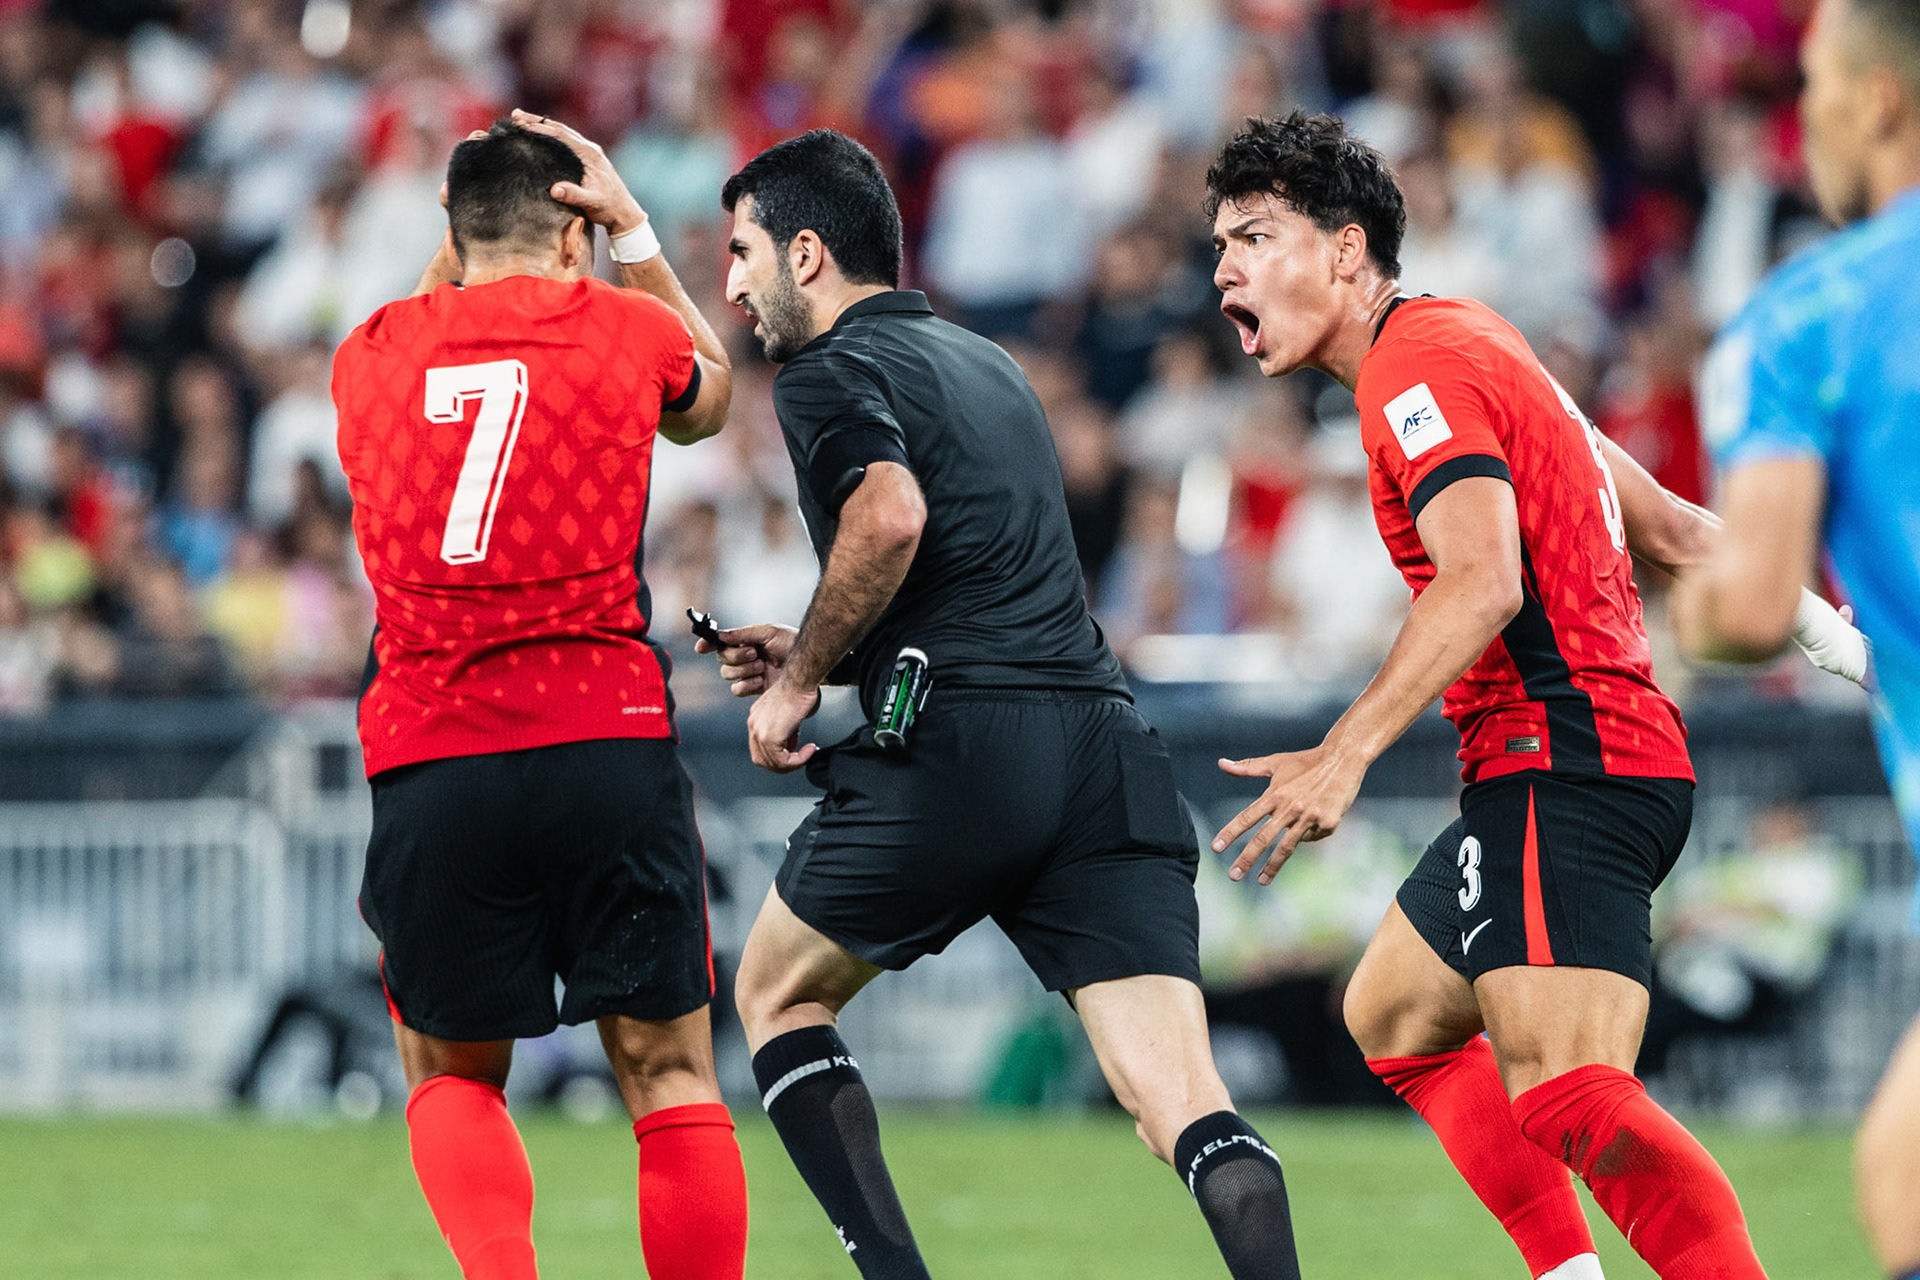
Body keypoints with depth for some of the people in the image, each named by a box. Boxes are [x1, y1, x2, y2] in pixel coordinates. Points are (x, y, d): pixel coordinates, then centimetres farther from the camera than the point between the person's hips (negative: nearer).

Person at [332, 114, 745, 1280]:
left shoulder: (370, 354, 9)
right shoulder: (622, 329, 4)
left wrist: (458, 247, 38)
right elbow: (708, 397, 30)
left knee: (450, 1074, 15)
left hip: (426, 759, 2)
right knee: (671, 1073, 6)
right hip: (608, 741, -2)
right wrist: (632, 228, 32)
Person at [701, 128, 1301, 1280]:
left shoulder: (831, 373, 2)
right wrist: (811, 657, 30)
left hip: (960, 750, -6)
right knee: (1182, 1103, -5)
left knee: (777, 993, 19)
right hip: (1107, 742, 6)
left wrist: (799, 678, -5)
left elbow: (889, 515, -20)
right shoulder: (988, 364, 28)